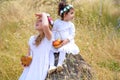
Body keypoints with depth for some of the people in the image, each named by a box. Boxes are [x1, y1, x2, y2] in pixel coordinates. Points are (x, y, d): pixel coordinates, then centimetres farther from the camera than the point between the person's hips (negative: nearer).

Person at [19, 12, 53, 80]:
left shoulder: (48, 37, -9)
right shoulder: (32, 38, 12)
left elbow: (45, 26, -32)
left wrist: (44, 15, -15)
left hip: (40, 69, -6)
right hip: (30, 68, 6)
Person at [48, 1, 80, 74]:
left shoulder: (71, 25, 2)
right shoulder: (57, 22, 5)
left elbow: (72, 35, -4)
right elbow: (54, 31, 9)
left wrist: (66, 40, -21)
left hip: (67, 43, -2)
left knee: (63, 49, -35)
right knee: (49, 50, -20)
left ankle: (60, 64, -37)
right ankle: (51, 66, -28)